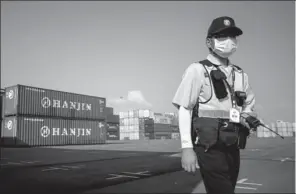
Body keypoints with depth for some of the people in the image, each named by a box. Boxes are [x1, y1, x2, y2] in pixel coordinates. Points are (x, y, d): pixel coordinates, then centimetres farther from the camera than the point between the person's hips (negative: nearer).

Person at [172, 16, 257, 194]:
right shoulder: (197, 70, -4)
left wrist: (249, 116, 4)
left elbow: (249, 105, 26)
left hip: (233, 147, 6)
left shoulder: (241, 74, 13)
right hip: (209, 147, -6)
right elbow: (184, 110, -9)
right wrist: (187, 147, -15)